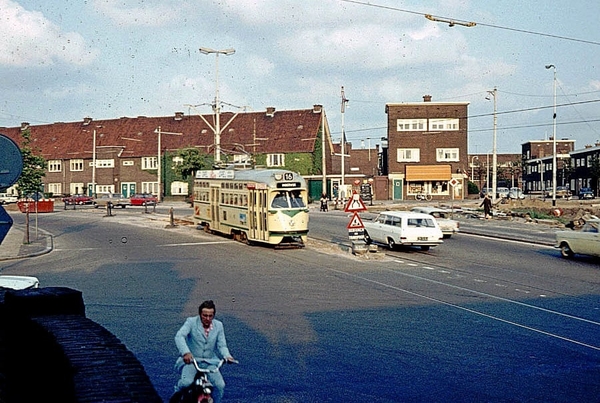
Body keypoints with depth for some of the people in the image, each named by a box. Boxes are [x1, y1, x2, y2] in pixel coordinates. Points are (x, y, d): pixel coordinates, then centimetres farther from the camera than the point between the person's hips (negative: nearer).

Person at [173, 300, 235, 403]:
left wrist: (227, 356, -24)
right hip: (190, 360, -3)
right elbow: (179, 336, -23)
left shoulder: (218, 325, 3)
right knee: (186, 382, -28)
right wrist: (186, 352, -42)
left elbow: (222, 345, 0)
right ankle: (178, 389, 9)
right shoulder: (191, 322, -8)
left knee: (220, 385, -19)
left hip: (210, 362, 3)